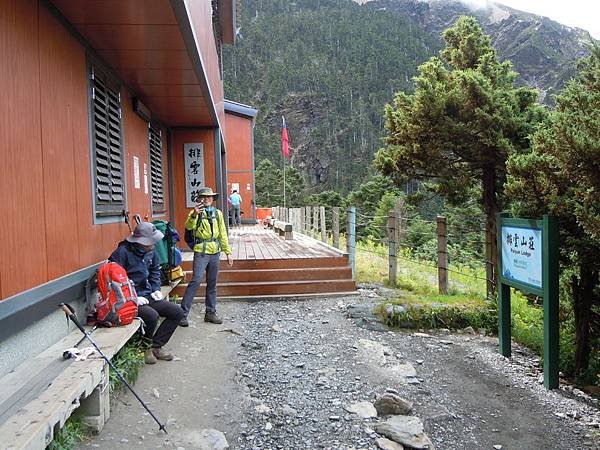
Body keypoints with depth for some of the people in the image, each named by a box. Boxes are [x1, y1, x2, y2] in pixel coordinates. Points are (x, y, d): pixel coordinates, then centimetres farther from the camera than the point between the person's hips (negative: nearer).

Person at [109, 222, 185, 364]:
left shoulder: (150, 251, 6)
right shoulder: (122, 252, -17)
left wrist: (156, 289, 9)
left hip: (147, 296, 8)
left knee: (177, 312, -2)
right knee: (152, 315, -32)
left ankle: (156, 346, 6)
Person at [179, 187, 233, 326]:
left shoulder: (218, 213, 11)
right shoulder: (196, 212, -2)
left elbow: (223, 234, 14)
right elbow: (189, 227, -22)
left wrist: (228, 252, 11)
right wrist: (194, 215, -41)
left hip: (215, 252, 5)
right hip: (201, 253, -5)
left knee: (212, 284, 11)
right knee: (195, 281, -13)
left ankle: (210, 312, 21)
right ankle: (183, 313, -7)